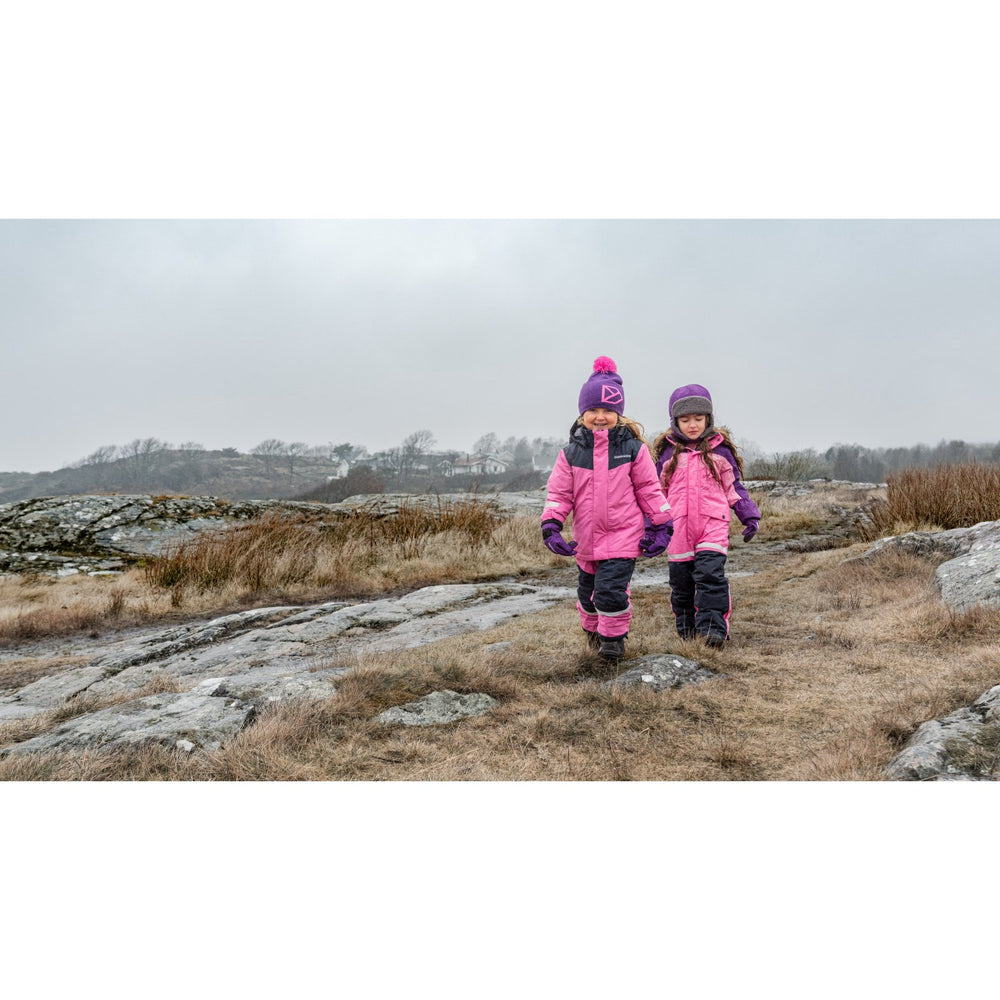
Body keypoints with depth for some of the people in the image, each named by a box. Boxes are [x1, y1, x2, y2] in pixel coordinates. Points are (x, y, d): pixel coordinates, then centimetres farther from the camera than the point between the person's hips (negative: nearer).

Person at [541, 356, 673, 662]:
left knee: (611, 589, -15)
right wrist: (551, 526, -11)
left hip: (623, 536, -3)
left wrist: (660, 526, 0)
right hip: (586, 539, 4)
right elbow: (559, 493, 1)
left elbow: (649, 489, 1)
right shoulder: (571, 453, -1)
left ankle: (613, 638, 6)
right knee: (588, 591, 18)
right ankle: (594, 631, 44)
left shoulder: (633, 448, -4)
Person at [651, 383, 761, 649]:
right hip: (677, 529, 2)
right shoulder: (667, 453, 10)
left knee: (711, 575, -19)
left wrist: (749, 516, 6)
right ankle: (688, 634, 18)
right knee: (681, 584, 6)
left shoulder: (719, 450, 8)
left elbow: (734, 487, 14)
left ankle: (713, 629, -18)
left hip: (713, 527, -2)